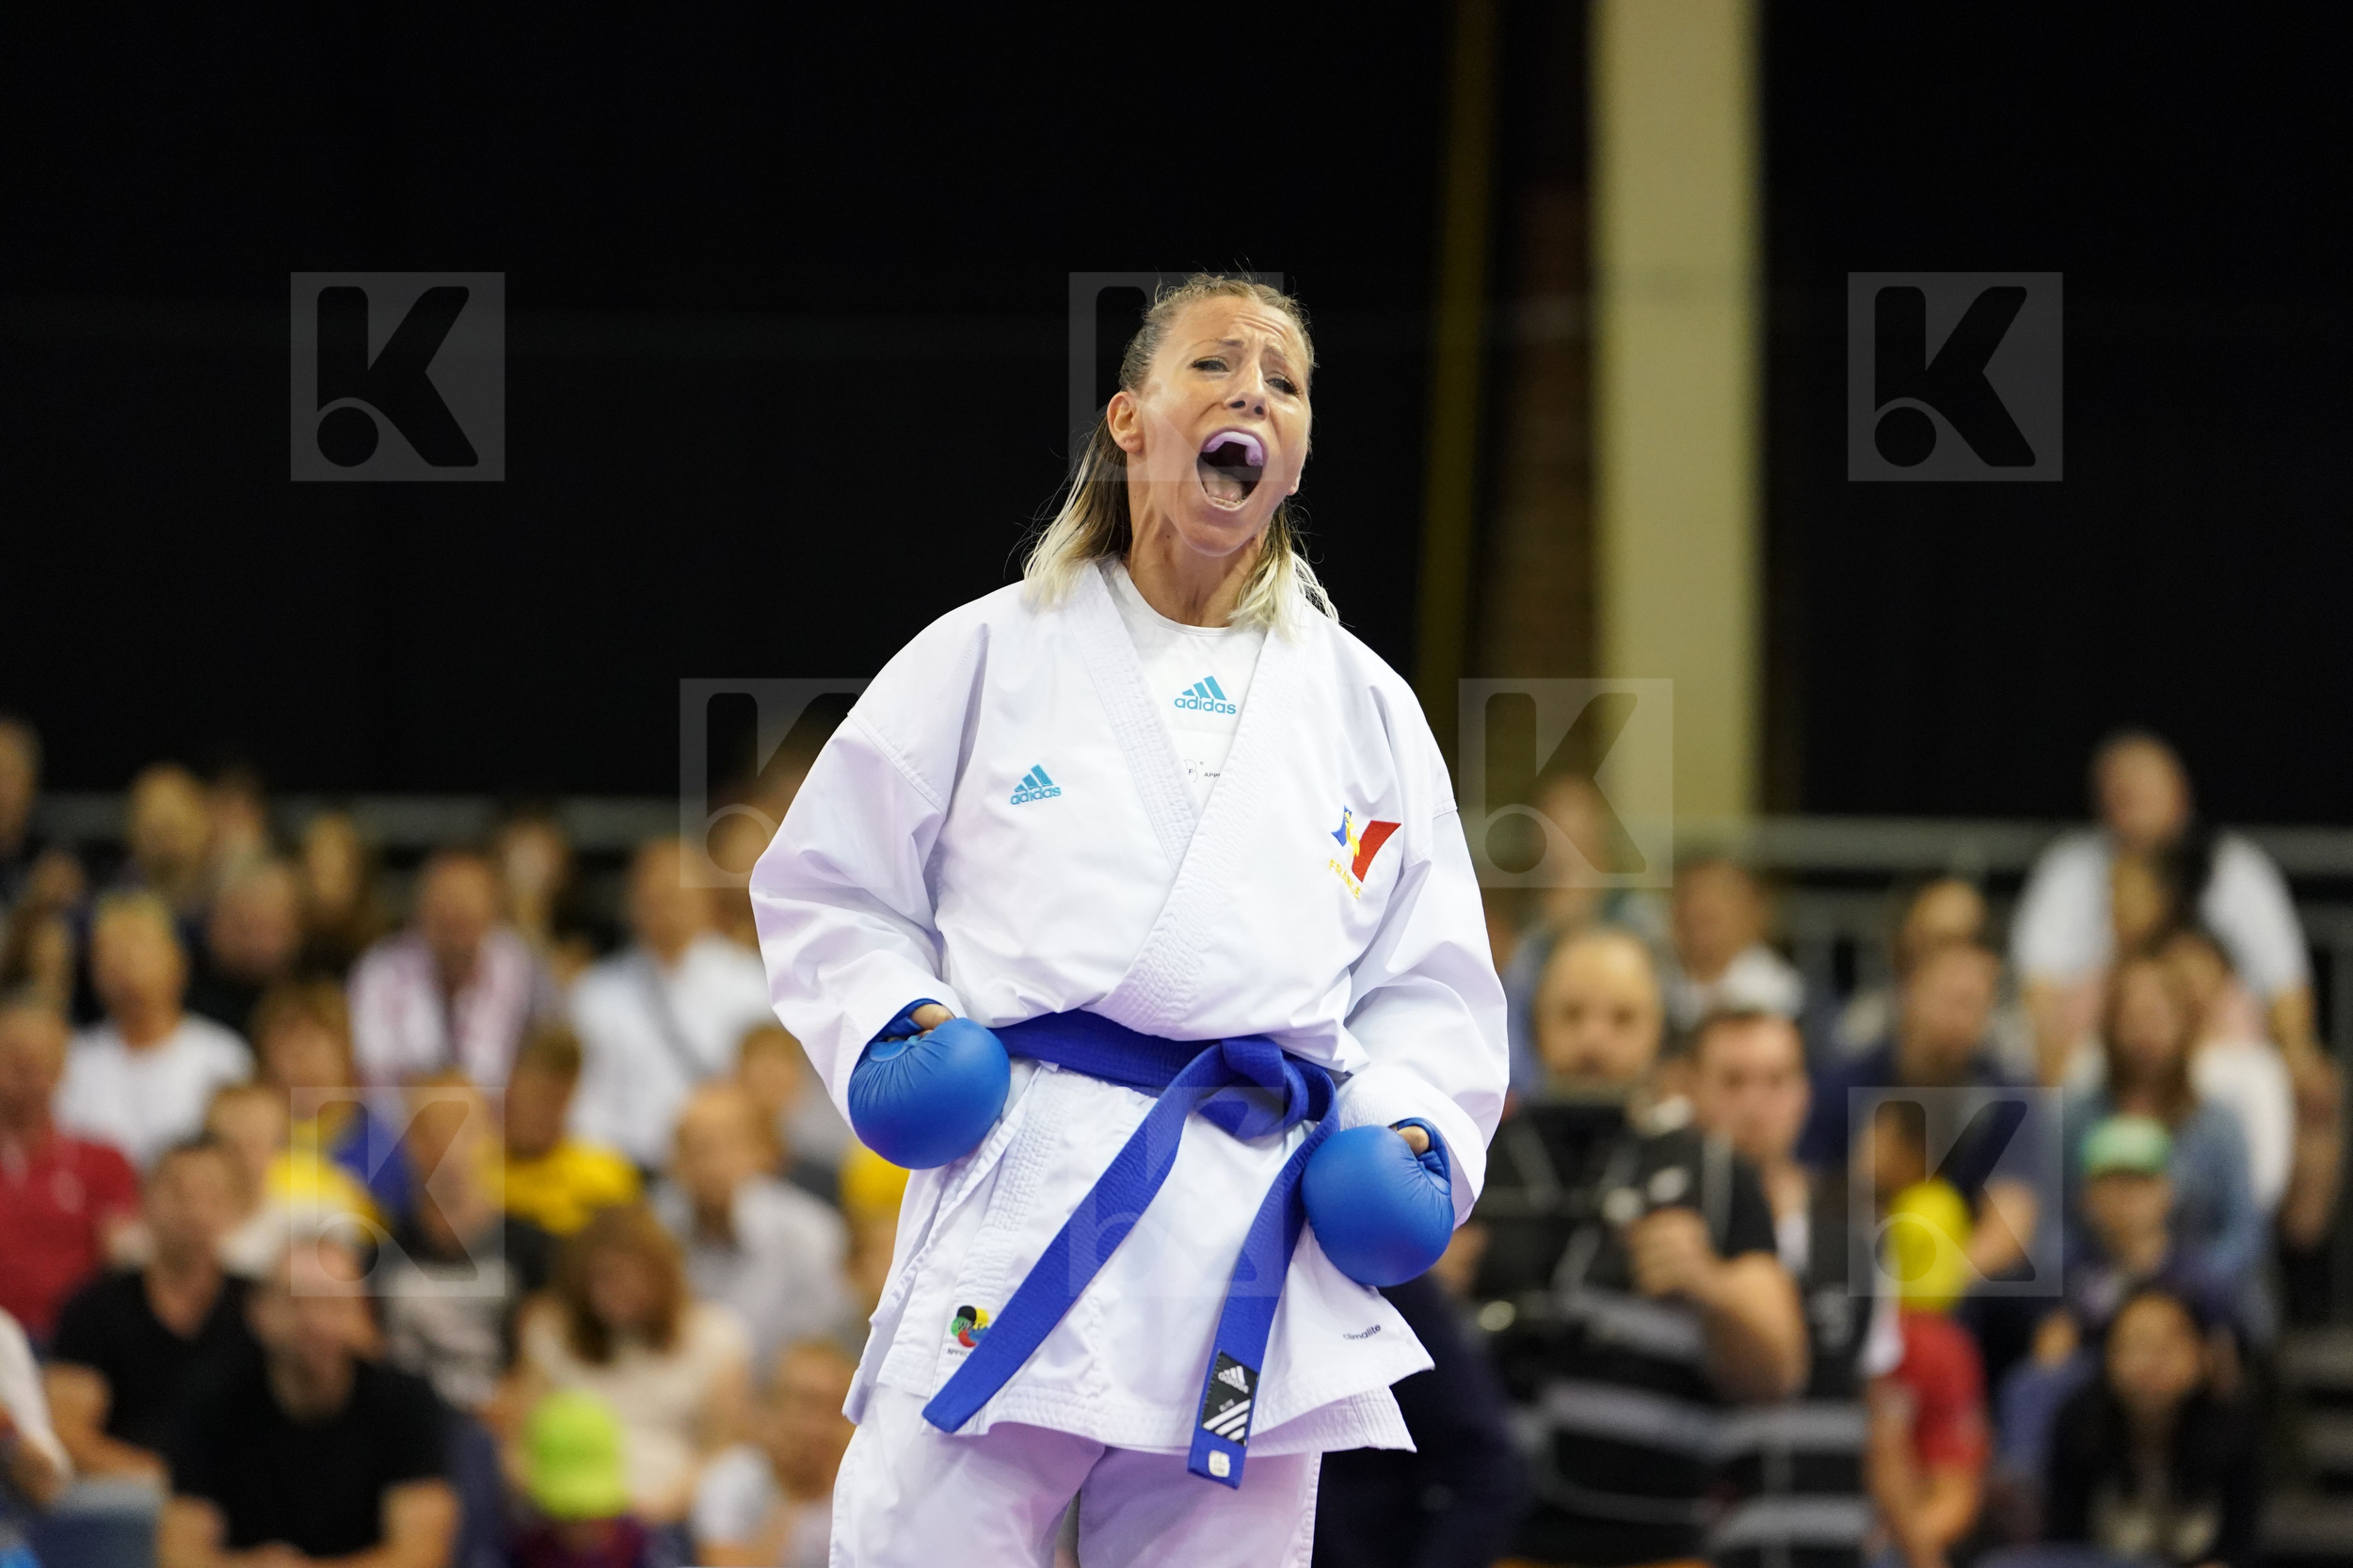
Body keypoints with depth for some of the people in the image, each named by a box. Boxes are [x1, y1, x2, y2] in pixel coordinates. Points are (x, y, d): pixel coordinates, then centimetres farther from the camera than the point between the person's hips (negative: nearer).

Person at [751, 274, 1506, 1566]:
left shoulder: (1364, 707, 15)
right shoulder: (990, 657, 8)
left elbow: (1427, 979, 18)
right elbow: (827, 889, 12)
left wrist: (1412, 1133, 0)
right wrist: (892, 1024, -6)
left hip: (1259, 1247, 3)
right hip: (1023, 1210, -3)